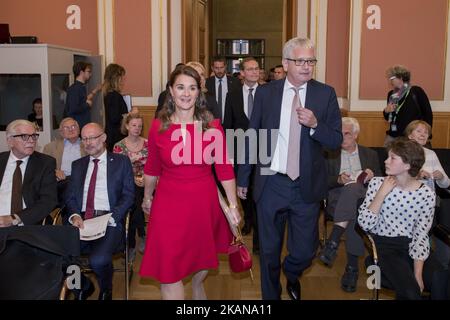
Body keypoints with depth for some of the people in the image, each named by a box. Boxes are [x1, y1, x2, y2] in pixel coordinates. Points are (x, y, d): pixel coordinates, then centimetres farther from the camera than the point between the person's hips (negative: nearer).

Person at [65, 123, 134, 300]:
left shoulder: (121, 162, 9)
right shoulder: (78, 165, 21)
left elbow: (128, 195, 1)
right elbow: (70, 196, 15)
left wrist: (111, 217, -14)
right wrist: (74, 216, -7)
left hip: (109, 221, -4)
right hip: (81, 221, 4)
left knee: (98, 260, -31)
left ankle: (105, 291, 7)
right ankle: (83, 286, 11)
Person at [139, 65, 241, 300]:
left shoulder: (212, 126, -8)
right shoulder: (158, 126, -6)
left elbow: (224, 168, -4)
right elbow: (152, 168, 7)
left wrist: (233, 205, -4)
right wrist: (147, 197, 17)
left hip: (204, 201, 1)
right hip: (169, 202, -1)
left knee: (202, 256, 21)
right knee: (168, 270, -2)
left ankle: (197, 286, 53)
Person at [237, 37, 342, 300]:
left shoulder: (326, 94, -2)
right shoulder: (265, 93, -1)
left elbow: (336, 141, -1)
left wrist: (315, 124, -21)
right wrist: (243, 179, 7)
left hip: (307, 186, 0)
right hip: (271, 183, 0)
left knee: (306, 251, 9)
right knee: (269, 250, 14)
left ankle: (292, 274, 45)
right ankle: (271, 294, 38)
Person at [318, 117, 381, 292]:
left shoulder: (370, 154, 21)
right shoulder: (330, 154, 18)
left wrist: (372, 176, -8)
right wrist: (338, 179, -13)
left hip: (364, 197, 1)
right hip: (337, 198, -1)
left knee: (352, 187, -38)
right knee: (354, 213, -37)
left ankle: (333, 242, -43)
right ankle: (352, 266, -39)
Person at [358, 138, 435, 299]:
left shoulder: (426, 194, -5)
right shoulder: (377, 183, -3)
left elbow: (421, 236, -5)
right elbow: (365, 224, -11)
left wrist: (417, 274, -15)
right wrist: (382, 193, -18)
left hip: (409, 246, 2)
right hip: (382, 244, -2)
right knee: (411, 291, -24)